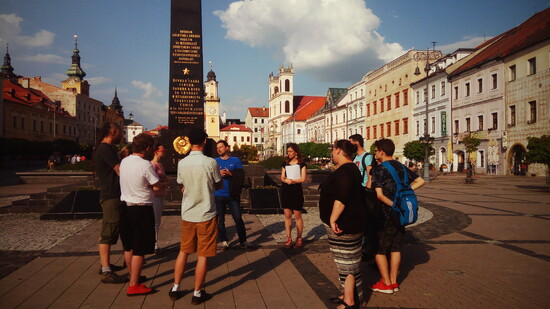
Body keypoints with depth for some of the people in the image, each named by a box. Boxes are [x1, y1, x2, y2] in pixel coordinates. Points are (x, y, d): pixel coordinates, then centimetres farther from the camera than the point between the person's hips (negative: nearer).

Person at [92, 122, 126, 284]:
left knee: (107, 233, 19)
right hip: (112, 197, -11)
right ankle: (106, 273, -3)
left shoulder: (101, 149, 16)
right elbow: (121, 172, -20)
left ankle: (105, 265, 31)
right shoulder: (106, 149, -17)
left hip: (108, 196, 11)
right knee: (108, 234, -7)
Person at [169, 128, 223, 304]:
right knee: (202, 256, 6)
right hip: (206, 215, -4)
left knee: (183, 252, 18)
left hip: (187, 215, 4)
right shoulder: (210, 163, -14)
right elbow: (220, 186, 0)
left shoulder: (182, 163, -3)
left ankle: (175, 289, 27)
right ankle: (197, 294, 15)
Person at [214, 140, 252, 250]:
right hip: (218, 195, 1)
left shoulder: (236, 160, 6)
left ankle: (243, 241, 8)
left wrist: (230, 174, -18)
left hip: (232, 195, -1)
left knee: (238, 218, -1)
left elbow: (241, 176, -3)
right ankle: (223, 241, 16)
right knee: (220, 219, 5)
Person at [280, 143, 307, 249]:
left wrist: (292, 181, -20)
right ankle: (288, 238, 10)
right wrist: (287, 180, -16)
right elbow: (282, 178, 6)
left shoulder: (301, 163, 1)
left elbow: (303, 179, -7)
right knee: (287, 215, 4)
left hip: (296, 191, -4)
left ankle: (299, 238, 11)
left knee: (297, 215, 1)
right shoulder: (285, 163, 12)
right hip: (285, 191, 4)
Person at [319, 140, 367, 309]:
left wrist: (332, 219, -27)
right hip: (345, 223, 11)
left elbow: (341, 198, -31)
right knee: (347, 260, 17)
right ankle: (349, 295, 28)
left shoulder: (345, 171, -20)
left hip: (344, 225, -11)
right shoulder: (350, 169, 15)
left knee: (346, 263, -3)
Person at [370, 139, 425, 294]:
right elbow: (420, 181, 11)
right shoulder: (402, 167, 8)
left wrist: (393, 204, -14)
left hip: (386, 215, -7)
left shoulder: (379, 169, -14)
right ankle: (393, 282, 21)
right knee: (395, 248, 14)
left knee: (379, 249, 5)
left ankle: (386, 283, 10)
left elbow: (379, 194, -22)